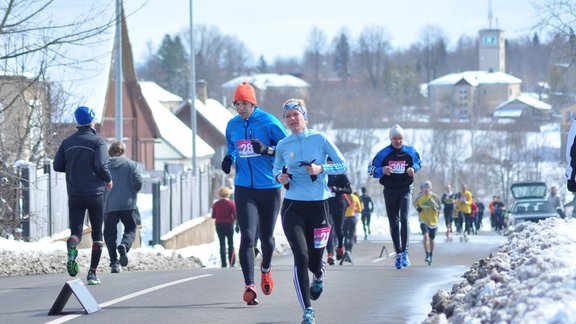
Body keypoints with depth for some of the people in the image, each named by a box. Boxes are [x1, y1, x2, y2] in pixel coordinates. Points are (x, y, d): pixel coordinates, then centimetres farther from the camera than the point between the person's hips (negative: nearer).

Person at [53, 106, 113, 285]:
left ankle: (72, 250, -33)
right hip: (95, 195, -3)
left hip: (74, 195, 3)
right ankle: (92, 273, 7)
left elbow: (57, 166, 5)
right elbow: (101, 165, -19)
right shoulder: (98, 141, -8)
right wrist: (108, 179, 0)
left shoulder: (68, 142, 6)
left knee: (75, 231, 2)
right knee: (97, 234, 10)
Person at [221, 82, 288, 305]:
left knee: (266, 237, 12)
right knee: (247, 237, -13)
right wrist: (229, 159, 1)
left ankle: (266, 269, 44)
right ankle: (249, 285, -16)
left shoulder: (269, 122, -7)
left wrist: (267, 149, -22)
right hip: (244, 188, 2)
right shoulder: (232, 126, 7)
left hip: (269, 188, -2)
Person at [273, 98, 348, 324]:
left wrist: (321, 169, -16)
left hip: (318, 206, 0)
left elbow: (343, 166, 0)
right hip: (293, 207, 0)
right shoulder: (283, 146, 3)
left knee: (314, 259, 8)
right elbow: (276, 168, 20)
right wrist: (279, 177, -2)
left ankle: (319, 275, 49)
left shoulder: (320, 139, -3)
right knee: (301, 256, -15)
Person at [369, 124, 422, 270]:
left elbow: (418, 162, 19)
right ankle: (398, 253, 14)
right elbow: (371, 169, 3)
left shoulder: (410, 152, 1)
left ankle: (404, 252, -17)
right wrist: (382, 170, -18)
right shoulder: (383, 153, -2)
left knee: (404, 219, -18)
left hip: (405, 190, -1)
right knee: (393, 223, 5)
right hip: (390, 191, 1)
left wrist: (413, 168, -4)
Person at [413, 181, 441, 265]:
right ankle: (427, 255, -25)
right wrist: (417, 208, -2)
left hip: (433, 220, 1)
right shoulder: (419, 197, -1)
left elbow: (439, 209, -6)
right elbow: (415, 203, 19)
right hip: (423, 221, -1)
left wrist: (433, 204, -24)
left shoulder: (434, 197, -7)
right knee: (426, 236, -22)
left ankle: (430, 256, 34)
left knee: (431, 239, 14)